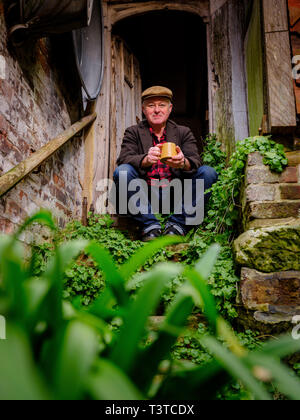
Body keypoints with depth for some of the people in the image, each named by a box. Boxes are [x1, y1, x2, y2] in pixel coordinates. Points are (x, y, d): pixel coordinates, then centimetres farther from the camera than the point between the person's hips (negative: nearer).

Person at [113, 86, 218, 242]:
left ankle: (177, 224, -14)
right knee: (122, 171, -26)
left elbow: (196, 161, -5)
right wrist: (146, 159, -33)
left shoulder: (184, 132, 13)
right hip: (145, 195, -1)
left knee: (209, 173, -19)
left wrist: (183, 162, -31)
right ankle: (150, 226, -18)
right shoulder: (133, 132, 10)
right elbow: (124, 159, -10)